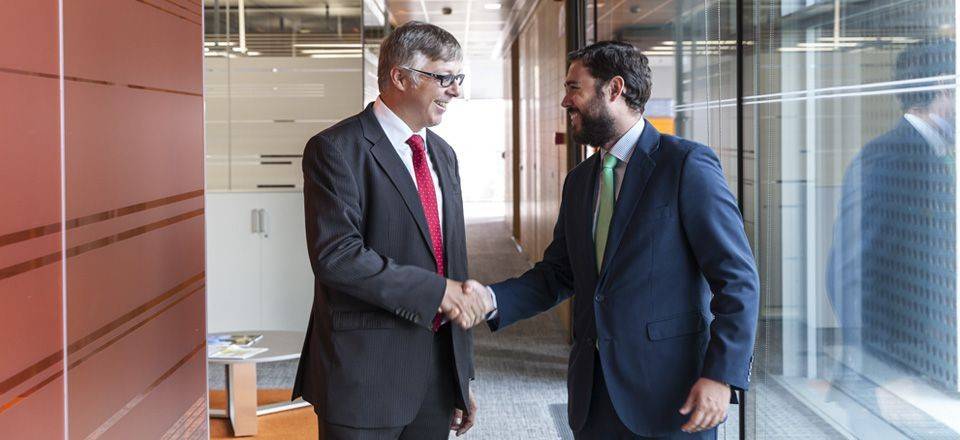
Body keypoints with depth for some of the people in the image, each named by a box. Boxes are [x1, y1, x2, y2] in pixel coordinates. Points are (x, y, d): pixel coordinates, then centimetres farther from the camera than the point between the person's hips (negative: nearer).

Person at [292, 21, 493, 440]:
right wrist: (436, 291, -20)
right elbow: (336, 256, -20)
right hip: (366, 374, -6)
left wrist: (463, 378, 16)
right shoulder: (336, 149, -9)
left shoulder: (443, 155, 14)